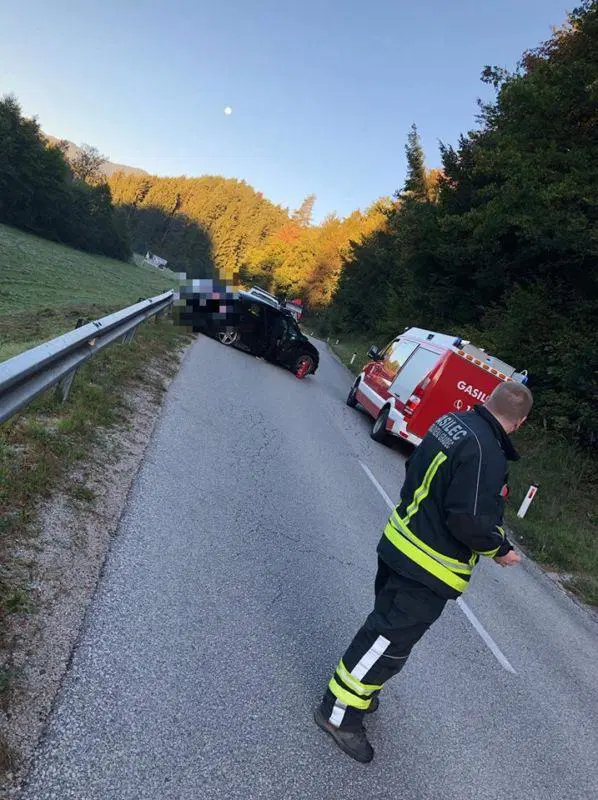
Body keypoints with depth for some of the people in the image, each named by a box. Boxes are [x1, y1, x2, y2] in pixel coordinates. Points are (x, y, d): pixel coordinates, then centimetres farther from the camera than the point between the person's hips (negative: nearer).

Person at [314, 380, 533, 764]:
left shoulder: (452, 421, 1)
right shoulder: (486, 453, -26)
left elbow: (415, 470, 13)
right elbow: (469, 521, -26)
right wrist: (499, 549, -8)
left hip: (400, 543, 9)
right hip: (428, 569, -9)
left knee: (387, 622, 24)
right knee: (392, 639, 5)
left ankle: (359, 688, 43)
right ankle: (340, 713, 19)